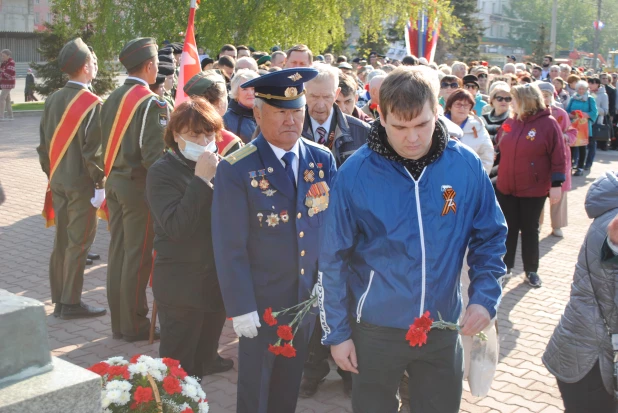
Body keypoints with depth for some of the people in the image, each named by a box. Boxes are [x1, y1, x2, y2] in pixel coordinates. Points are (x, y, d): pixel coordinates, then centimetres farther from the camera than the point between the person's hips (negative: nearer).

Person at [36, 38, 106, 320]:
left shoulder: (52, 100, 6)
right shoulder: (92, 104, -15)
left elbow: (44, 144, 10)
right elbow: (94, 150, -18)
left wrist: (51, 174, 18)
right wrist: (100, 184, -12)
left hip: (58, 181, 7)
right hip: (82, 184, -7)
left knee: (61, 240, 13)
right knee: (78, 242, 1)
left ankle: (59, 301, 21)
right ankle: (71, 303, 7)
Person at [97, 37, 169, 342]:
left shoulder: (112, 99, 8)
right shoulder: (151, 102, -15)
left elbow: (98, 141, 10)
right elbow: (153, 154, -20)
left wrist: (111, 174, 17)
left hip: (114, 182, 8)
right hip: (138, 185, -8)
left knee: (117, 252, 12)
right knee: (138, 256, 1)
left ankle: (118, 322, 22)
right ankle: (134, 324, 11)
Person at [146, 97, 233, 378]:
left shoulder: (219, 166, 3)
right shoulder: (162, 173, -14)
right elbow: (177, 227, -27)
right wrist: (201, 179, -27)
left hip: (218, 278, 6)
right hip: (181, 285, -6)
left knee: (206, 347, 27)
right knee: (178, 364, 5)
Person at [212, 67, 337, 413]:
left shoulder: (323, 160, -1)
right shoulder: (236, 169, -15)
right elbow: (229, 246, -15)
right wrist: (240, 306, -16)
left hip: (310, 297, 4)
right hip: (261, 301, -3)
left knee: (290, 385, 20)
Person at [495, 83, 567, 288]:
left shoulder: (548, 123, -10)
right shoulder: (509, 123, 4)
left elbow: (558, 157, -10)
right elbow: (500, 149, 15)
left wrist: (556, 184, -13)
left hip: (534, 189, -4)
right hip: (506, 187, 4)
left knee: (530, 229, 9)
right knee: (508, 228, 11)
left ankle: (531, 271, 21)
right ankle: (506, 266, 25)